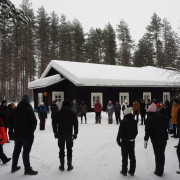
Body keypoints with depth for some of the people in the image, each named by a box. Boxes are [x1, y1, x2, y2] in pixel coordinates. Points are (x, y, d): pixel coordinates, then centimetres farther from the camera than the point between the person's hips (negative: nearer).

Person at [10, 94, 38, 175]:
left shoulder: (15, 110, 5)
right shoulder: (29, 109, -16)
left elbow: (11, 122, 11)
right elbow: (34, 121, -17)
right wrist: (32, 130, 1)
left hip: (17, 134, 6)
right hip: (27, 135, -6)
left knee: (16, 150, 18)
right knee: (26, 152, 0)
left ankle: (14, 167, 31)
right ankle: (27, 169, 9)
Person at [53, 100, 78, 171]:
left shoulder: (59, 113, -1)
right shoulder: (72, 113, 0)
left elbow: (55, 123, 0)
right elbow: (76, 124, 1)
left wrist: (55, 132, 8)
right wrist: (75, 133, 7)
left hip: (60, 135, 0)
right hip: (69, 135, 0)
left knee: (61, 150, 10)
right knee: (69, 150, 10)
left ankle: (62, 166, 14)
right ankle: (69, 166, 14)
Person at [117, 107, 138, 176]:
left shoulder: (124, 121, -17)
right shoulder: (134, 121, 1)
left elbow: (120, 131, -16)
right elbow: (136, 132, 8)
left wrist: (118, 139, -6)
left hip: (125, 141, -5)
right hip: (132, 141, 5)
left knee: (125, 156, 6)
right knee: (132, 156, 13)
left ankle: (124, 171, 15)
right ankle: (132, 171, 22)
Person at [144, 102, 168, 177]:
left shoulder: (149, 119, -12)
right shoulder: (162, 115, 1)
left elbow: (147, 131, -12)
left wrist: (146, 140, -7)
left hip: (155, 139, -5)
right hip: (164, 138, 5)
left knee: (158, 155, 6)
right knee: (162, 154, 16)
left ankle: (159, 171, 16)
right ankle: (161, 170, 28)